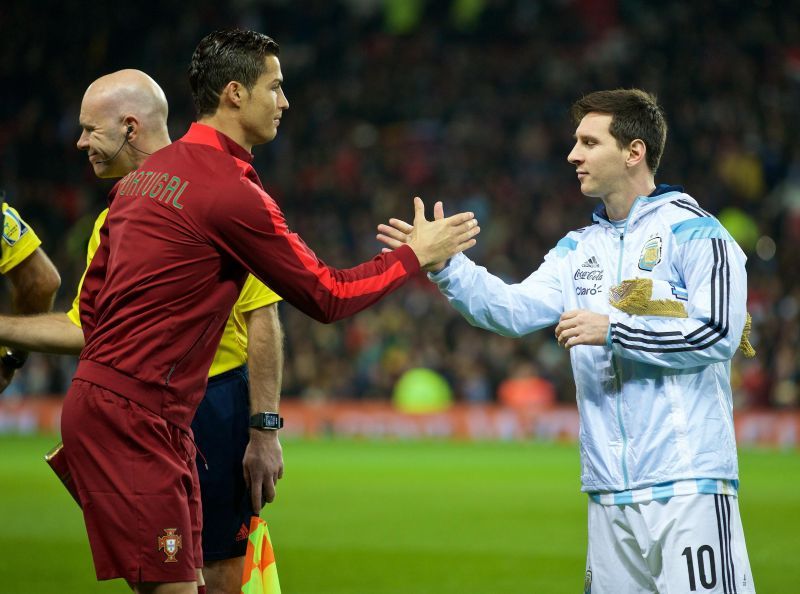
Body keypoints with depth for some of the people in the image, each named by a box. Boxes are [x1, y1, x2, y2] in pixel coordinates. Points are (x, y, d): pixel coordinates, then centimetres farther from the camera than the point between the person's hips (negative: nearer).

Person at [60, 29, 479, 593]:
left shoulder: (145, 174, 15)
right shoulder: (232, 192, -13)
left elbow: (93, 298, 21)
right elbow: (326, 296, -7)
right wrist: (416, 254, 4)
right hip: (135, 417, -10)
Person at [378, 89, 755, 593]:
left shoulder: (693, 232, -3)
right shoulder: (579, 249, 17)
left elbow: (716, 333, -13)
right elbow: (517, 309, 4)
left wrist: (612, 330, -13)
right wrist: (444, 265, -9)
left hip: (689, 483, -6)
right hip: (610, 490, 7)